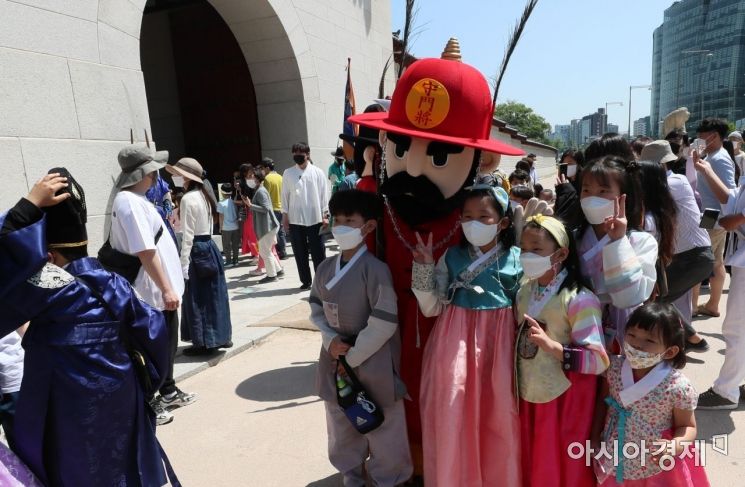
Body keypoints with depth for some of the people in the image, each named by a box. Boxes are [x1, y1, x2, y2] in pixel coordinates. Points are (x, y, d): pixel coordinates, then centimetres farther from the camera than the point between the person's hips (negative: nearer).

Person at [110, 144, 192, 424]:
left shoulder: (136, 199, 12)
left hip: (161, 290, 10)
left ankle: (168, 393, 36)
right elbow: (145, 251, -26)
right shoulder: (130, 203, -20)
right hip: (153, 292, -10)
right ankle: (146, 404, 19)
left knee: (168, 345, 21)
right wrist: (166, 289, -24)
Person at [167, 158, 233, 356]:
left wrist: (183, 264, -15)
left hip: (197, 251, -8)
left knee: (197, 299, 1)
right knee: (214, 295, 14)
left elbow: (188, 235, -17)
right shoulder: (204, 196, 11)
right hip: (210, 248, 8)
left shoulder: (188, 199, -14)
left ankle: (204, 343, 9)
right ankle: (220, 337, 24)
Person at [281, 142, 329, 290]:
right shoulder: (288, 173, 5)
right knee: (300, 253, 9)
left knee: (318, 252, 3)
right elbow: (285, 195, 6)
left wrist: (324, 215, -4)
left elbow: (324, 194, 1)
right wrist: (285, 216, 2)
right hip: (295, 220, 2)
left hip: (315, 219, -2)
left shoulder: (317, 172, 1)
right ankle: (306, 281, 20)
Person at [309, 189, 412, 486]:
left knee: (382, 429, 10)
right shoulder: (325, 268, -1)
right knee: (342, 426, 23)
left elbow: (384, 325, -21)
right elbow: (316, 309, 9)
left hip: (373, 362, -6)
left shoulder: (375, 269, -20)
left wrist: (352, 356, -14)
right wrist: (331, 339, -9)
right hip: (336, 358, 6)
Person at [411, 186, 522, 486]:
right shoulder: (451, 257, 0)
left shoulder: (516, 259, -2)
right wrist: (424, 267, -11)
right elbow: (431, 308, -3)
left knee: (498, 419, 11)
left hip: (498, 345, 0)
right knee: (453, 419, 5)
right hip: (456, 346, 1)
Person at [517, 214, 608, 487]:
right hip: (530, 394, 6)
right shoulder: (523, 292, 0)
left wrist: (552, 346, -32)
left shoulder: (578, 299, -21)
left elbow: (599, 361, -23)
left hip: (565, 398, -6)